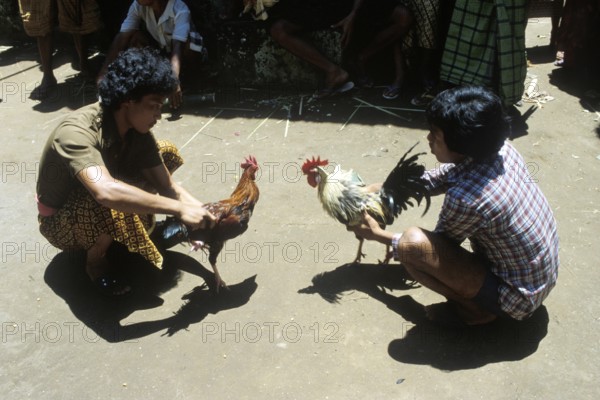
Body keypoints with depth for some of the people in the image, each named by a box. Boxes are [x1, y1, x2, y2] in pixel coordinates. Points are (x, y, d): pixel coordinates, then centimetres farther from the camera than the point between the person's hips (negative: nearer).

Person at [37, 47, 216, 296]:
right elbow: (106, 191, -52)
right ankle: (95, 258, -6)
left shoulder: (137, 130, -14)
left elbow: (167, 187, -9)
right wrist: (180, 209, -48)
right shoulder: (76, 133, -36)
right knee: (110, 205, -40)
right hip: (62, 221, -7)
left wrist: (202, 211, -26)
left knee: (167, 152, -1)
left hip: (95, 207, 7)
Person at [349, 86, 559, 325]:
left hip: (518, 298, -8)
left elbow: (436, 246, -10)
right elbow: (439, 179, 7)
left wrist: (376, 234, 2)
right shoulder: (498, 148, -11)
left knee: (411, 243, -23)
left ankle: (475, 310, 0)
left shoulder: (465, 198, -32)